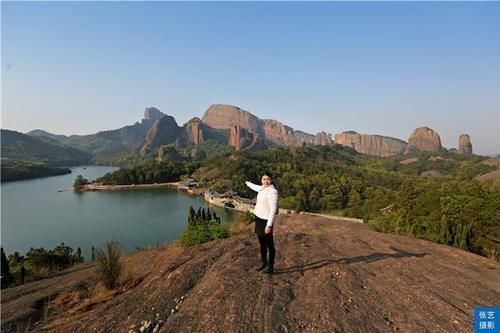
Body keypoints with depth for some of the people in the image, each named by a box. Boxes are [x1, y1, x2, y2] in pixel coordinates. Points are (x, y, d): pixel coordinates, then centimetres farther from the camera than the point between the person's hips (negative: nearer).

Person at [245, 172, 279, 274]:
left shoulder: (272, 192, -21)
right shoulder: (263, 188, 6)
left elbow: (273, 210, -23)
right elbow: (257, 188, 32)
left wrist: (269, 225, -25)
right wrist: (248, 184, 51)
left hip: (266, 220, -9)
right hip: (259, 218, 9)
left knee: (269, 245, 5)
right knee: (262, 243, 18)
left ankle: (270, 267, 19)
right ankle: (264, 264, 33)